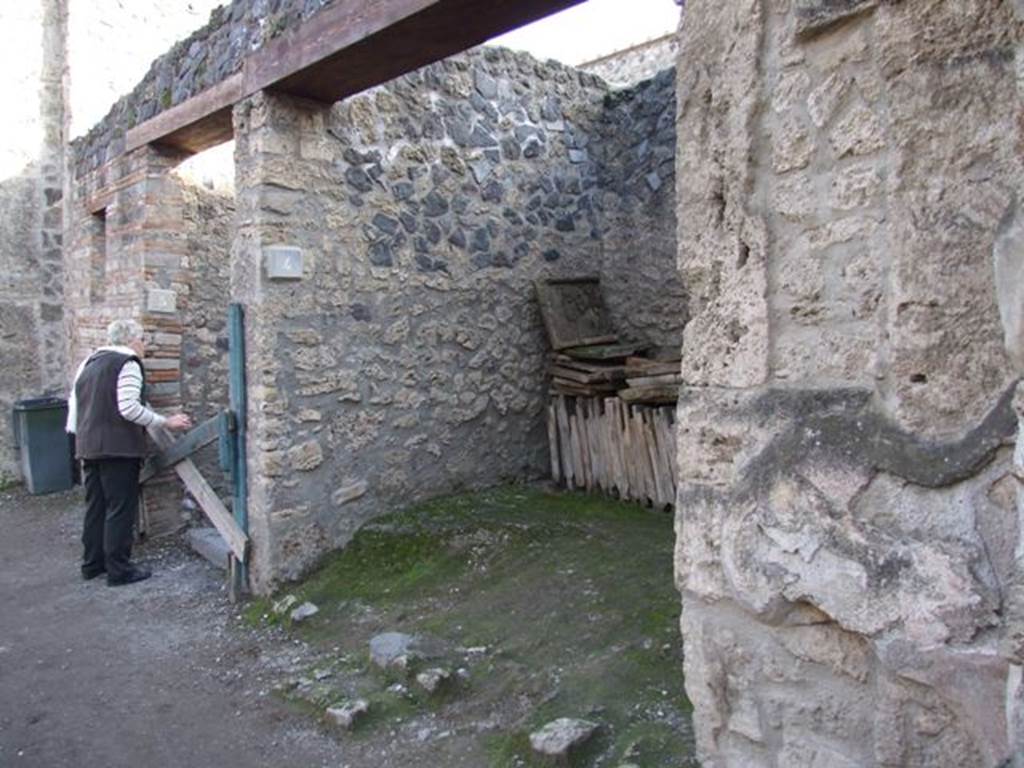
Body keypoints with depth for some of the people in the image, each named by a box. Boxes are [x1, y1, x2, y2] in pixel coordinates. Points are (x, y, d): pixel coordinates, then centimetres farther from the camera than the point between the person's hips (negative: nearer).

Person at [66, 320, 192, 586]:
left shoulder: (89, 363, 17)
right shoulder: (127, 363, -10)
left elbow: (74, 403, 20)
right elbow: (129, 408, -19)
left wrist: (79, 436, 26)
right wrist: (166, 422, -15)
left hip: (89, 446, 9)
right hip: (118, 447, -9)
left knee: (95, 506, 16)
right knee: (121, 509, -3)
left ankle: (92, 563, 24)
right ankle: (119, 569, 1)